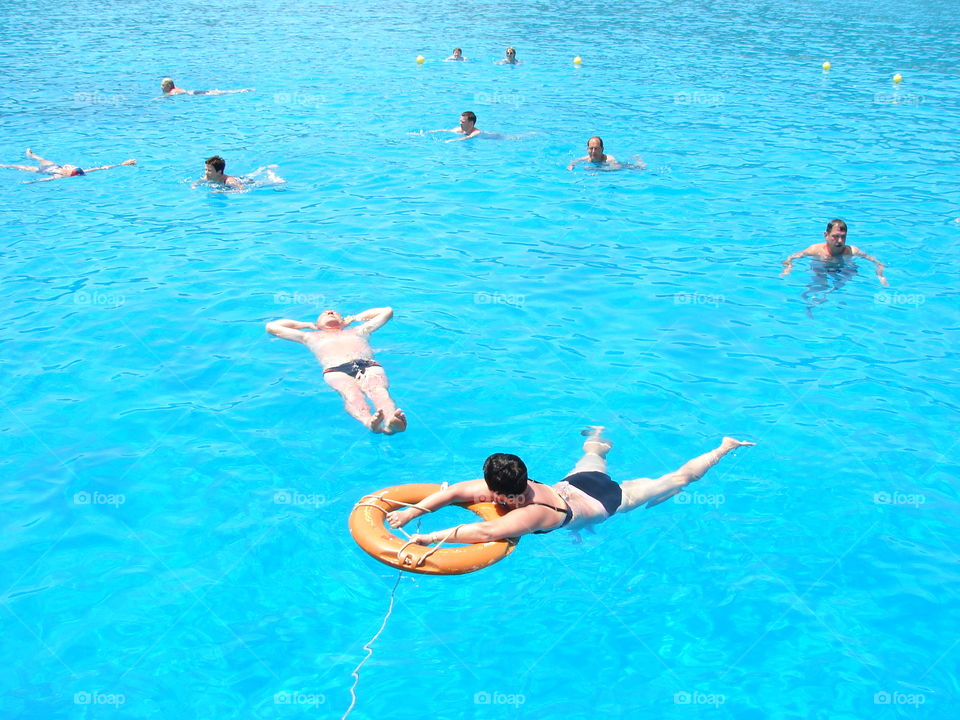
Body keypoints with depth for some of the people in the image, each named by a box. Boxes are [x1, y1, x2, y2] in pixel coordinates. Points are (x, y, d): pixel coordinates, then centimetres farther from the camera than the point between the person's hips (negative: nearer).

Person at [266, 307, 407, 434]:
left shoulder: (358, 331, 43)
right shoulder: (312, 337, 41)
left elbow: (387, 311, 52)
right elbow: (271, 327, 46)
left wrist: (354, 317, 55)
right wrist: (308, 325, 49)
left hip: (369, 365, 1)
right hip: (335, 370, -1)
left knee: (379, 389, -36)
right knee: (350, 392, -39)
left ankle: (390, 422, -68)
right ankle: (369, 422, -70)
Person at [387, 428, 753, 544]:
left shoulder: (531, 514, -43)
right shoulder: (511, 487, -26)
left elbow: (487, 532, -58)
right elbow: (455, 491, -26)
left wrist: (431, 537, -59)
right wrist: (411, 513, -37)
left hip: (610, 500, -5)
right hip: (580, 482, 5)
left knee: (676, 480, 17)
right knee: (591, 455, 42)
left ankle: (725, 448, 37)